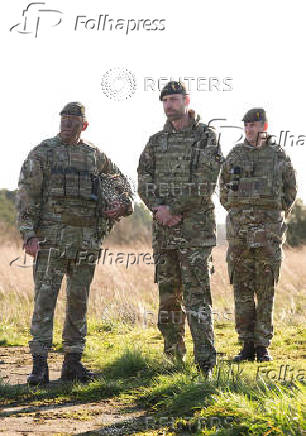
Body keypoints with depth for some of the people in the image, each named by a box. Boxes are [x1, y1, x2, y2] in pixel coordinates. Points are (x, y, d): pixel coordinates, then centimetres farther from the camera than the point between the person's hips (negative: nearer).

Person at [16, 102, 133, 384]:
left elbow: (121, 183, 25)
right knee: (45, 298, -7)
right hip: (52, 236, -4)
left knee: (79, 301, 7)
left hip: (87, 240, 4)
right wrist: (29, 234, -13)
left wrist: (122, 205, 3)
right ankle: (40, 364, -6)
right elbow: (27, 196, -4)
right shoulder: (42, 152, 2)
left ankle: (73, 362, 14)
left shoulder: (95, 156, 12)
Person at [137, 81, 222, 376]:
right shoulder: (156, 141, 13)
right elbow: (144, 182, 8)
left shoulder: (206, 137, -2)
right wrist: (158, 208, -11)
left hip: (195, 227, -5)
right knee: (168, 294, 9)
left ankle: (205, 363, -9)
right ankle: (174, 357, 20)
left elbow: (204, 185, -11)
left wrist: (173, 210, -14)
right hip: (163, 230, 5)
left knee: (196, 295, -9)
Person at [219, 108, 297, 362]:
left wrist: (272, 217, 8)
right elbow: (224, 192, 17)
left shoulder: (279, 156, 4)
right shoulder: (235, 155, 8)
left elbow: (290, 191, 11)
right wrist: (240, 216, 11)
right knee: (242, 288, 1)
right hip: (239, 230, 2)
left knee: (266, 290, 0)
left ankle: (263, 346, 7)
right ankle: (247, 345, 8)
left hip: (269, 230, -2)